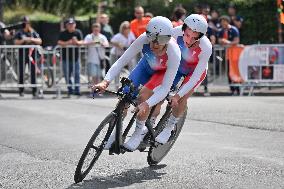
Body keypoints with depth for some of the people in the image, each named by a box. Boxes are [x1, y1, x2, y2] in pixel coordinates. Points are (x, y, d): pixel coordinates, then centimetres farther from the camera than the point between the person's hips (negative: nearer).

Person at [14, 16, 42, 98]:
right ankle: (21, 91, 13)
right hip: (22, 55, 0)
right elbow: (16, 42, -3)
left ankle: (34, 91, -2)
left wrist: (32, 39, -15)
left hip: (31, 54, 0)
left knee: (33, 73, -4)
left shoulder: (33, 32, 8)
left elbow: (39, 41, 1)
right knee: (21, 73, 3)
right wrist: (23, 40, -17)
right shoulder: (19, 33, 5)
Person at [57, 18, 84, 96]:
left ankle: (77, 90, -1)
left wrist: (77, 42, -26)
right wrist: (67, 43, -20)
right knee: (67, 75, 4)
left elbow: (82, 42, -5)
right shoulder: (63, 33, 4)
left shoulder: (78, 32, 4)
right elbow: (59, 42, -7)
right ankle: (70, 90, 13)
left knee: (77, 74, -4)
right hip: (66, 57, 1)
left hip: (75, 57, -1)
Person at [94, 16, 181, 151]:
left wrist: (146, 104, -52)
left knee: (144, 95, -27)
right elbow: (122, 61, -31)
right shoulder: (144, 39, -35)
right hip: (147, 65, 3)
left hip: (164, 71, -3)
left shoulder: (174, 53, -40)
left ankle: (140, 131, -5)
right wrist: (106, 81, -45)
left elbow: (165, 88, -38)